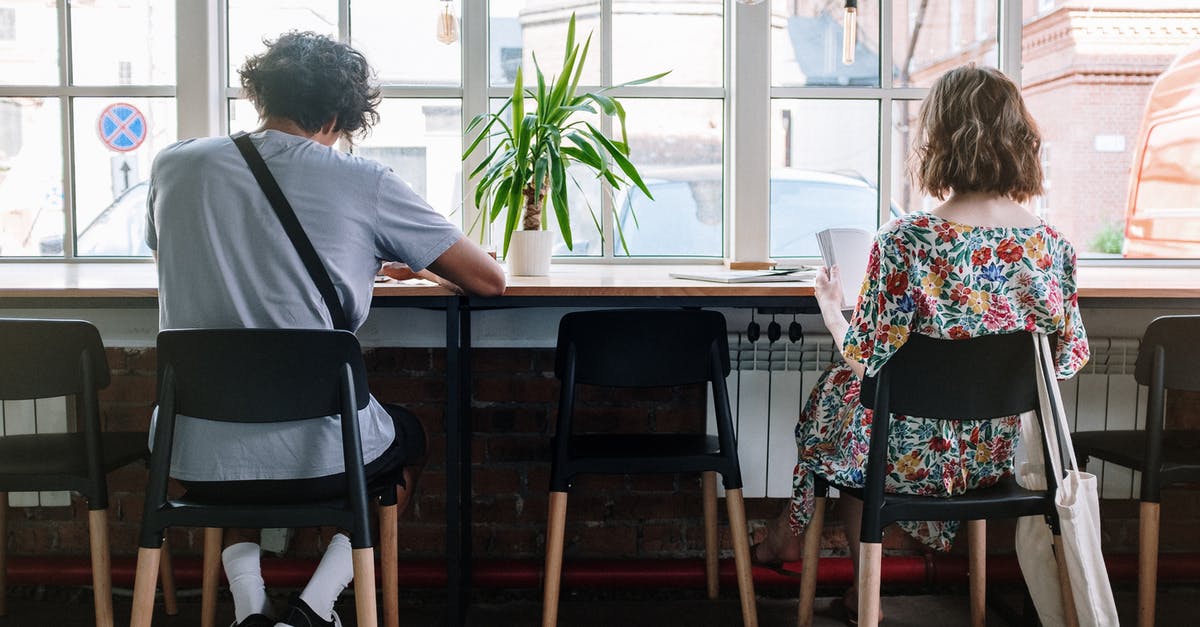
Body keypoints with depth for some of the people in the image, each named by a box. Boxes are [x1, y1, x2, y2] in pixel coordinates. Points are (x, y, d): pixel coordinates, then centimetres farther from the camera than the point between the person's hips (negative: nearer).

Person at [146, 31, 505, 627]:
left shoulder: (174, 166, 2)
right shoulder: (365, 184, -7)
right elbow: (489, 279, -1)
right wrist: (418, 265, 21)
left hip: (200, 461, 3)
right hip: (321, 455, -3)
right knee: (409, 435, 32)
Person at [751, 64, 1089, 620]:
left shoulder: (907, 241, -22)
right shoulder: (1052, 244, -8)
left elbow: (869, 360, -16)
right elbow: (1071, 358, 1)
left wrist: (833, 312, 3)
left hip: (922, 454, -5)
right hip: (1011, 451, 5)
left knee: (835, 388, 27)